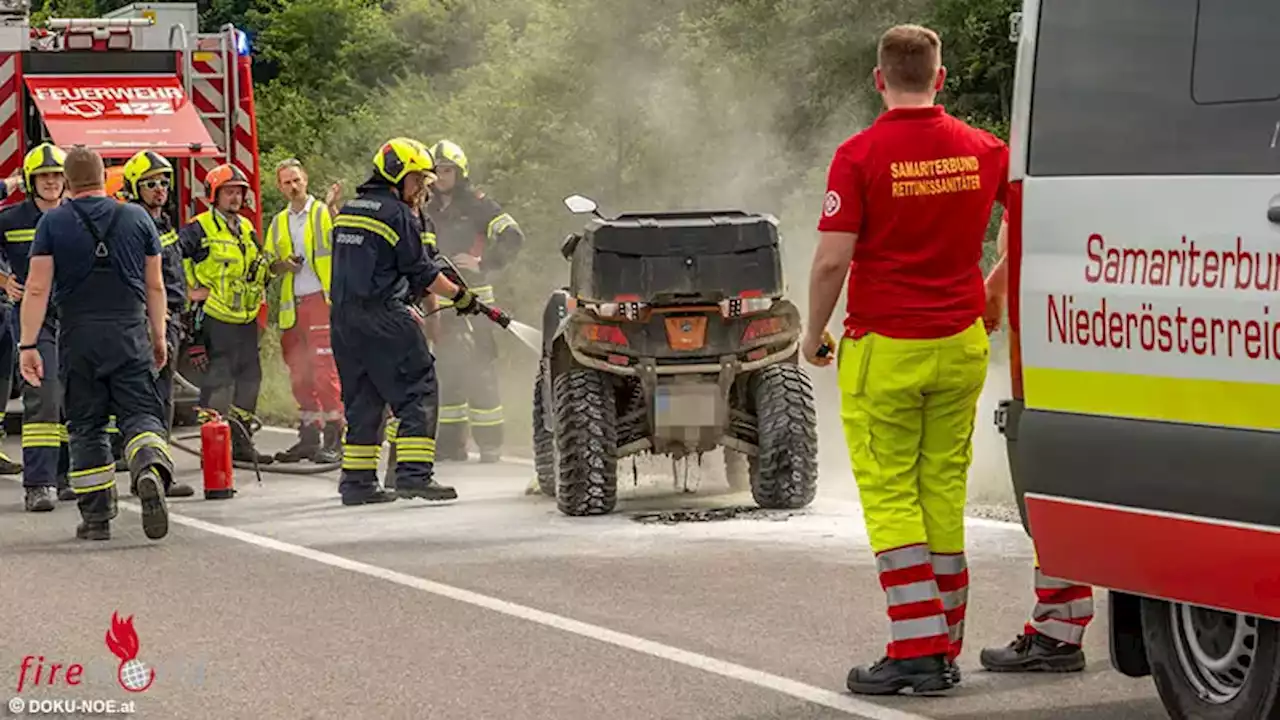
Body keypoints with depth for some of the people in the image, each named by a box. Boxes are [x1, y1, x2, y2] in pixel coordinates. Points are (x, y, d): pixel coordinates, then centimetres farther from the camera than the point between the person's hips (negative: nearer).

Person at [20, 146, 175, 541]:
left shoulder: (53, 223, -1)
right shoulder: (136, 217, 5)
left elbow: (37, 289, -6)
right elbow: (155, 286, 9)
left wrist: (28, 345, -3)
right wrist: (158, 337, 18)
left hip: (78, 337, 0)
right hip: (130, 333, 1)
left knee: (86, 425, 9)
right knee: (140, 413, 1)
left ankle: (96, 516, 8)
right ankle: (151, 467, -31)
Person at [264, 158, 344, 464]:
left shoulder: (324, 213, 0)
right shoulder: (278, 224, 17)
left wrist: (331, 209, -29)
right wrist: (282, 265, 1)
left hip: (322, 298, -6)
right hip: (292, 305, 6)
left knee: (325, 369, -11)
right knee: (299, 372, 8)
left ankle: (333, 438, -9)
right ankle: (309, 435, 15)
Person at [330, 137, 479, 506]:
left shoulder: (348, 210, 16)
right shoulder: (397, 214, -8)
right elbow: (421, 271, -6)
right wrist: (460, 296, 6)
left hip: (344, 318, 8)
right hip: (383, 319, -8)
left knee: (361, 397, 12)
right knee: (417, 390, -5)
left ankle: (356, 479, 9)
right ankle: (414, 473, -15)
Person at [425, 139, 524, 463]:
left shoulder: (478, 205, -3)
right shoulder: (430, 210, 16)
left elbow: (512, 237, -11)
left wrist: (483, 264, -17)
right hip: (441, 300, 6)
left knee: (480, 370, -9)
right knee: (448, 370, 7)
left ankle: (490, 444, -6)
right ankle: (451, 442, 11)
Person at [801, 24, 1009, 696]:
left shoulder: (861, 155, -12)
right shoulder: (982, 150, 3)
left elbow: (832, 260, -15)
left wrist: (814, 333, 0)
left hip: (884, 348, -4)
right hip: (960, 344, 5)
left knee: (890, 496, 0)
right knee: (944, 494, 11)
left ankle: (917, 645, -8)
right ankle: (944, 651, 13)